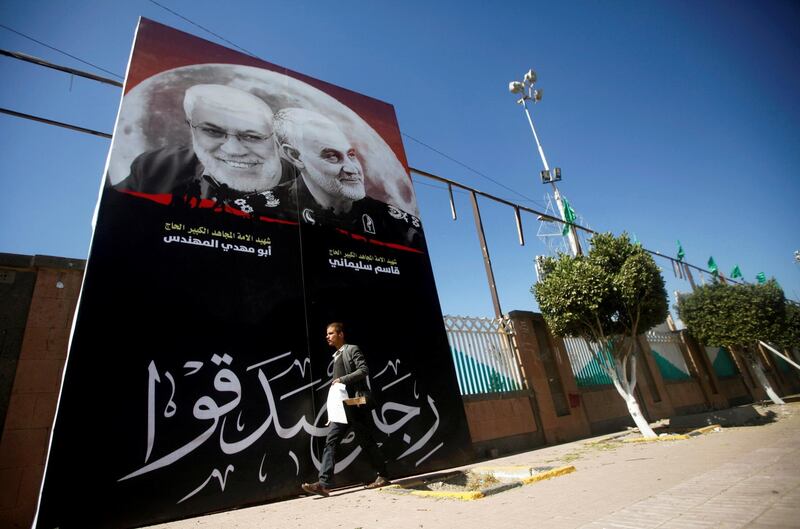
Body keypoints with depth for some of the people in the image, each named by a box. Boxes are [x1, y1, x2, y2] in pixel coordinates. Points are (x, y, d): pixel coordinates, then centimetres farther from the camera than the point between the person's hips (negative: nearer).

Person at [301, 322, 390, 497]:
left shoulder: (352, 349, -3)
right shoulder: (336, 356, 19)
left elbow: (364, 370, -15)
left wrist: (342, 379, -18)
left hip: (355, 404, -7)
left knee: (367, 441, 2)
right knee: (330, 441, -3)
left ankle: (382, 476, 16)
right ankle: (324, 484, -3)